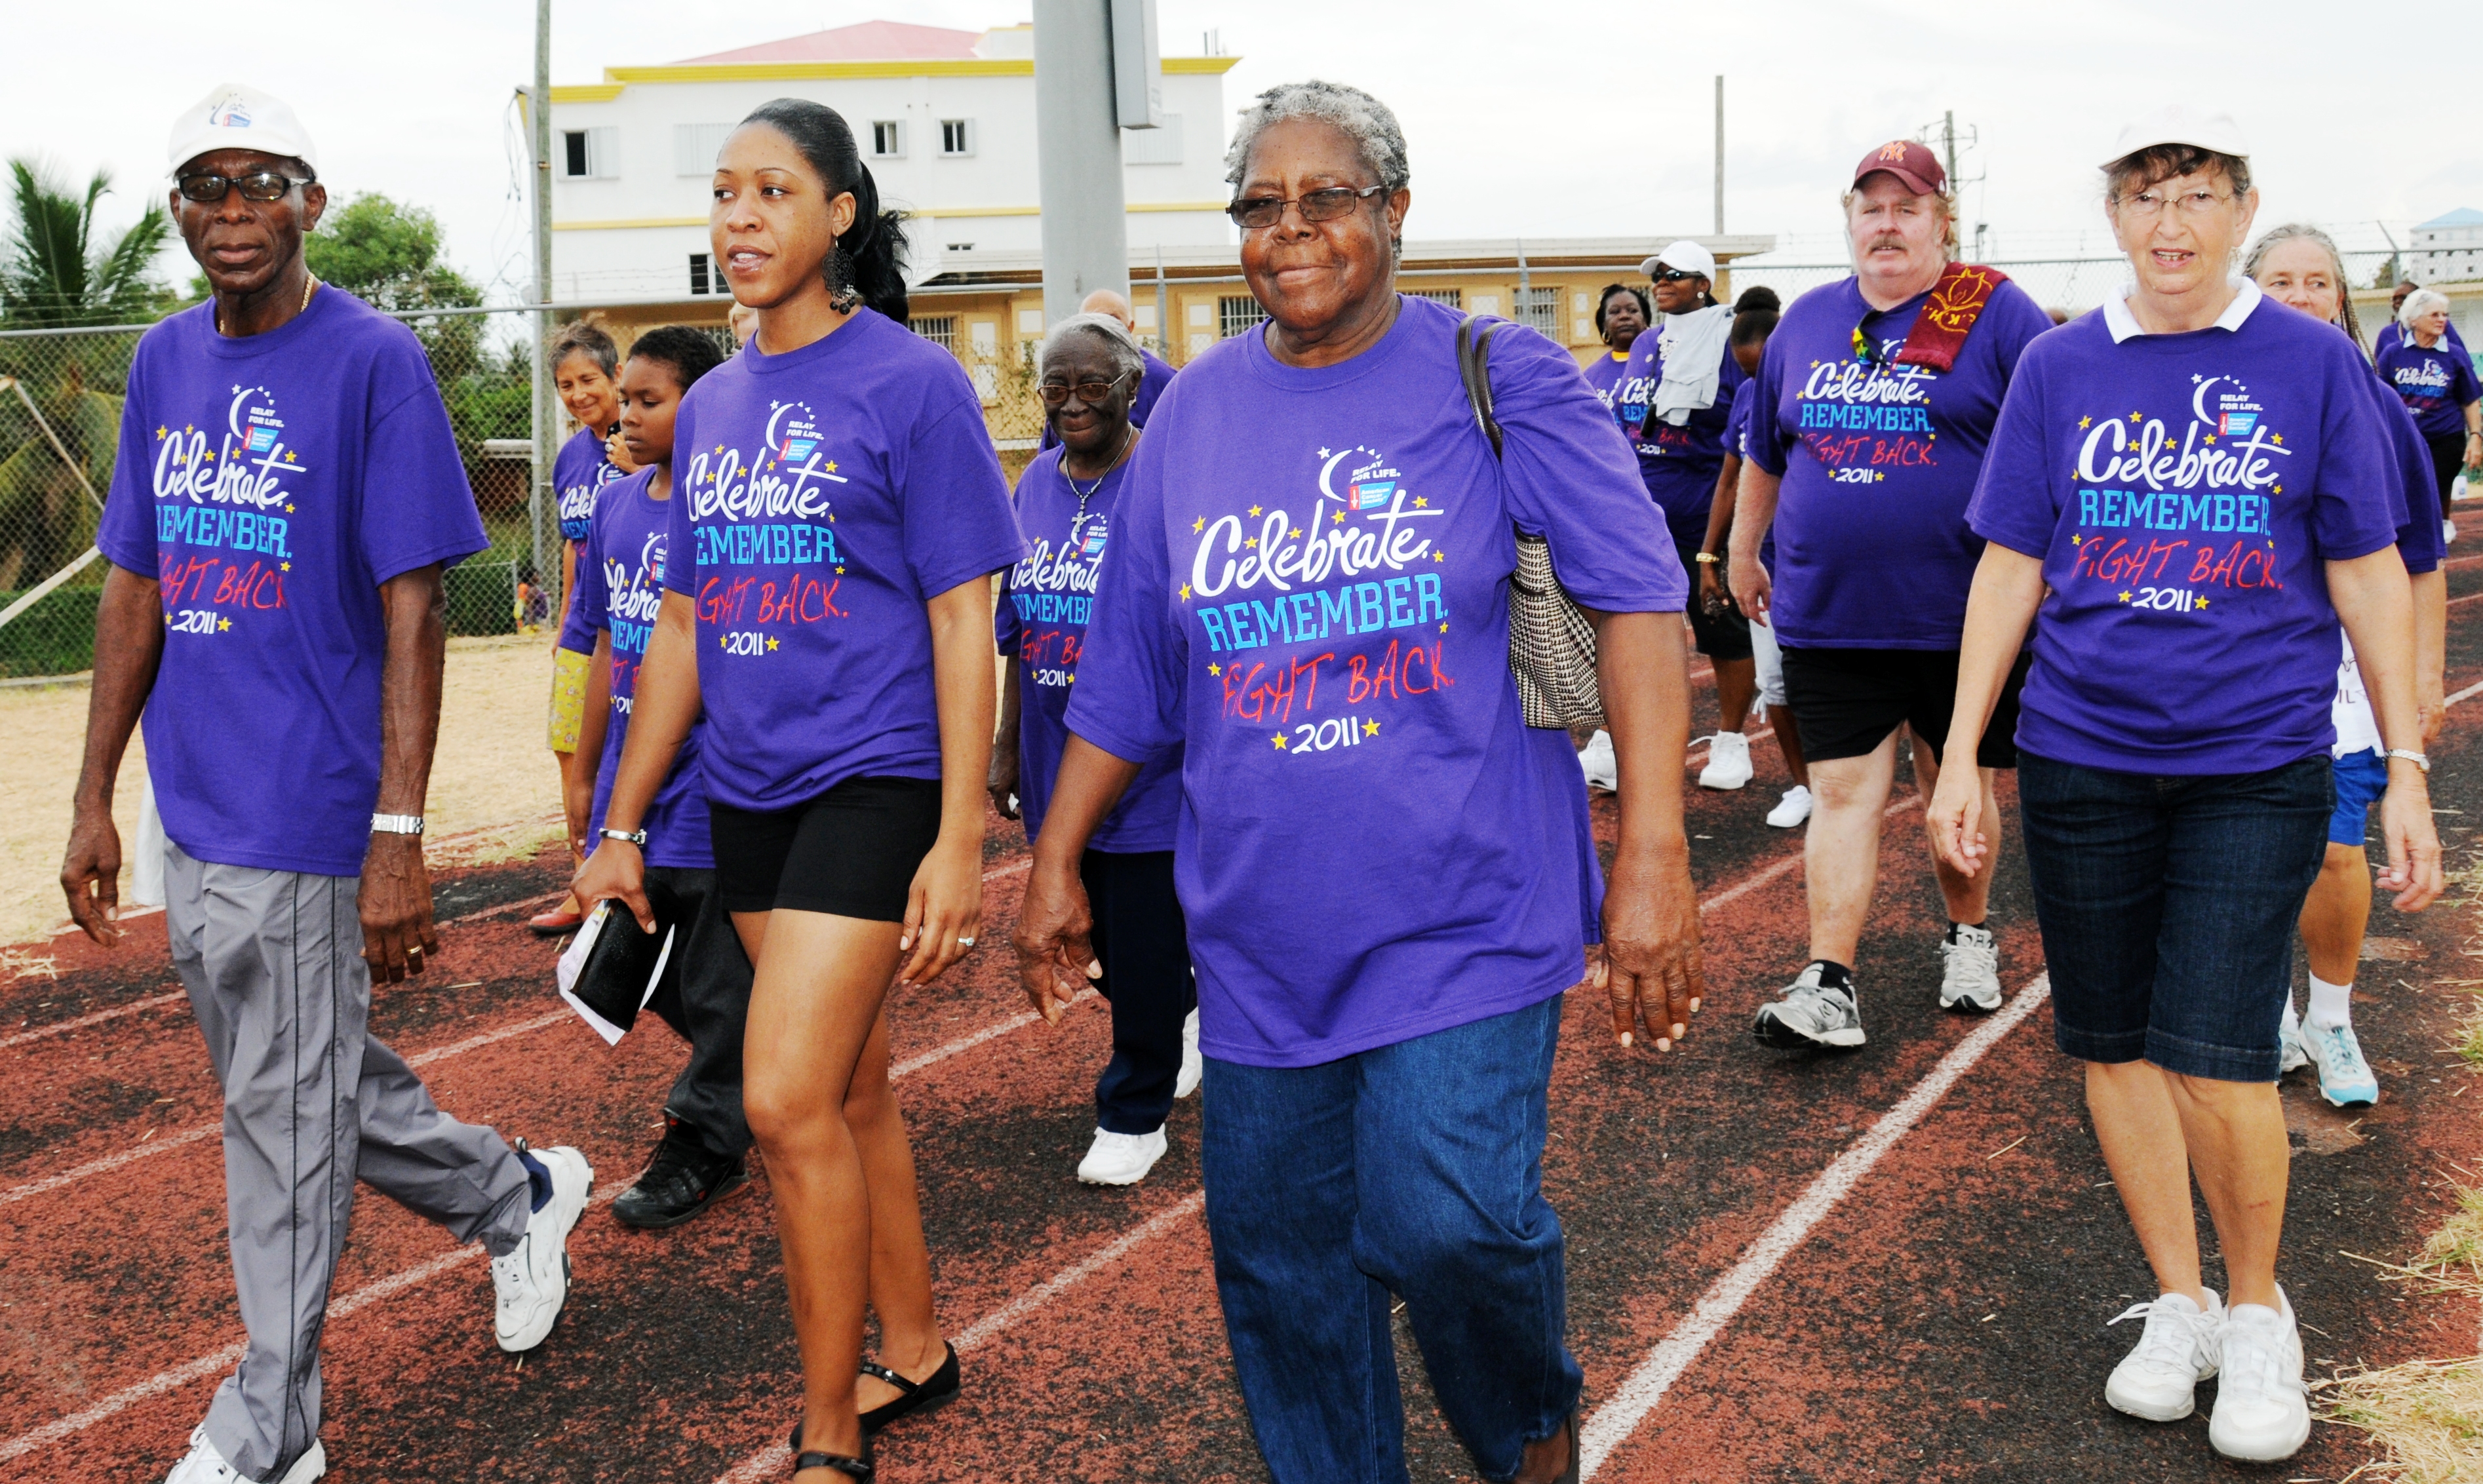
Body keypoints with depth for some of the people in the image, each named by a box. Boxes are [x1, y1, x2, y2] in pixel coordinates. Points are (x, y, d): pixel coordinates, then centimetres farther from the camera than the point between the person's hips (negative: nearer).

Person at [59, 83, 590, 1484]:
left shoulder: (374, 360, -10)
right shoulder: (166, 361, 10)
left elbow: (414, 607, -15)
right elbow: (137, 589, 14)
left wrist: (400, 835, -20)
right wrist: (96, 798, 12)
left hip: (307, 815, -7)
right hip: (194, 815, 7)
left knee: (286, 1117, 3)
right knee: (293, 1090, 18)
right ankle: (518, 1193, 39)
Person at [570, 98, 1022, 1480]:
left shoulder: (911, 381, -7)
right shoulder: (711, 407, 11)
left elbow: (964, 620, -10)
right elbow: (682, 626, 16)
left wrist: (961, 840, -16)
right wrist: (622, 827, 15)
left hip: (874, 780, -7)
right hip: (750, 792, 7)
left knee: (787, 1098, -12)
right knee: (852, 1092, 15)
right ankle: (915, 1348, 33)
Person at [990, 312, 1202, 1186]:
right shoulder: (1035, 486, 9)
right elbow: (1018, 628, 15)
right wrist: (1005, 746, 15)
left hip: (1149, 760, -6)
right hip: (1058, 755, 6)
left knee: (1143, 946, 2)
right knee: (1096, 936, 17)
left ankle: (1134, 1113, 17)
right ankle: (1184, 1016, 44)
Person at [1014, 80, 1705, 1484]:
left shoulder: (1499, 380, -2)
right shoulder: (1194, 414, 10)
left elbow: (1639, 600, -10)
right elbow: (1127, 675, 16)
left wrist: (1654, 857, -19)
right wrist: (1058, 865, 16)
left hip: (1465, 919, -4)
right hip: (1264, 939, 4)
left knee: (1446, 1225, -16)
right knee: (1280, 1267, 9)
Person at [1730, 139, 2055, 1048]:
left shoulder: (1999, 315, -3)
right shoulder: (1805, 323, 10)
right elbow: (1766, 453, 21)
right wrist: (1743, 553, 25)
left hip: (1961, 616, -2)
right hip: (1828, 616, 2)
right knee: (1844, 792, -1)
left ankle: (1969, 935, 34)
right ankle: (1829, 984, -1)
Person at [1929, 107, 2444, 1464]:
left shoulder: (2312, 363, 2)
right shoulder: (2059, 369, 5)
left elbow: (2369, 573, 5)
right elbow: (2010, 567, 7)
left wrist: (2406, 770, 3)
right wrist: (1962, 755, 5)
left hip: (2256, 763, -2)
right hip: (2082, 758, 2)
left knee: (2216, 1057, -7)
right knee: (2113, 1044, 8)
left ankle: (2258, 1312, 18)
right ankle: (2179, 1304, 27)